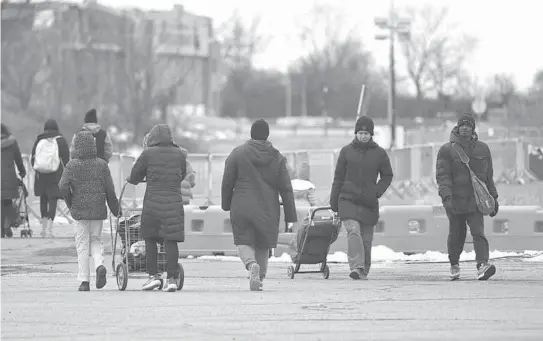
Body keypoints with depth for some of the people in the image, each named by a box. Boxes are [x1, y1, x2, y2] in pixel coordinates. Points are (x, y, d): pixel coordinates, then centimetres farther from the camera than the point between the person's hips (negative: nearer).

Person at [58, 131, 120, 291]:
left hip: (80, 210, -1)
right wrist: (115, 209, 10)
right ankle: (100, 265, -11)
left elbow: (63, 186, -13)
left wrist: (70, 203, 5)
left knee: (82, 244, 4)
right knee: (96, 240, 17)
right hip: (99, 210, 2)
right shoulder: (101, 164, -1)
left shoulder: (72, 165, -5)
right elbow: (110, 189, 0)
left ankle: (84, 281, 1)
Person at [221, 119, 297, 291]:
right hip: (268, 210, 2)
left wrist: (226, 204, 17)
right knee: (263, 245, 15)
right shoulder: (277, 158, 3)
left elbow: (227, 182, 1)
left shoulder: (237, 154, -2)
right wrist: (291, 216, 6)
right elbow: (286, 189, 2)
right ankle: (259, 278, 16)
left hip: (242, 208, -2)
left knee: (244, 241, 3)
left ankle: (252, 264, -26)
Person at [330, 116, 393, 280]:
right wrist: (334, 202, 7)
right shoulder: (347, 151, 5)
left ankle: (364, 271, 17)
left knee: (366, 239, 6)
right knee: (353, 231, -21)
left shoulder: (379, 153, 5)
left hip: (369, 203, 2)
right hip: (348, 200, -2)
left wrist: (377, 192, -3)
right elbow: (338, 177, 9)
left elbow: (387, 175, 14)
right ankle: (356, 266, -31)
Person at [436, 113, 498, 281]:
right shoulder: (447, 150, -2)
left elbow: (488, 176, 18)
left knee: (478, 232, -15)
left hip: (475, 200, 1)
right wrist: (446, 196, -23)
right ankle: (454, 264, 33)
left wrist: (493, 198, 18)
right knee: (456, 235, 11)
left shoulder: (482, 149, 9)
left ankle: (482, 265, -27)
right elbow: (442, 176, -10)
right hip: (455, 200, -1)